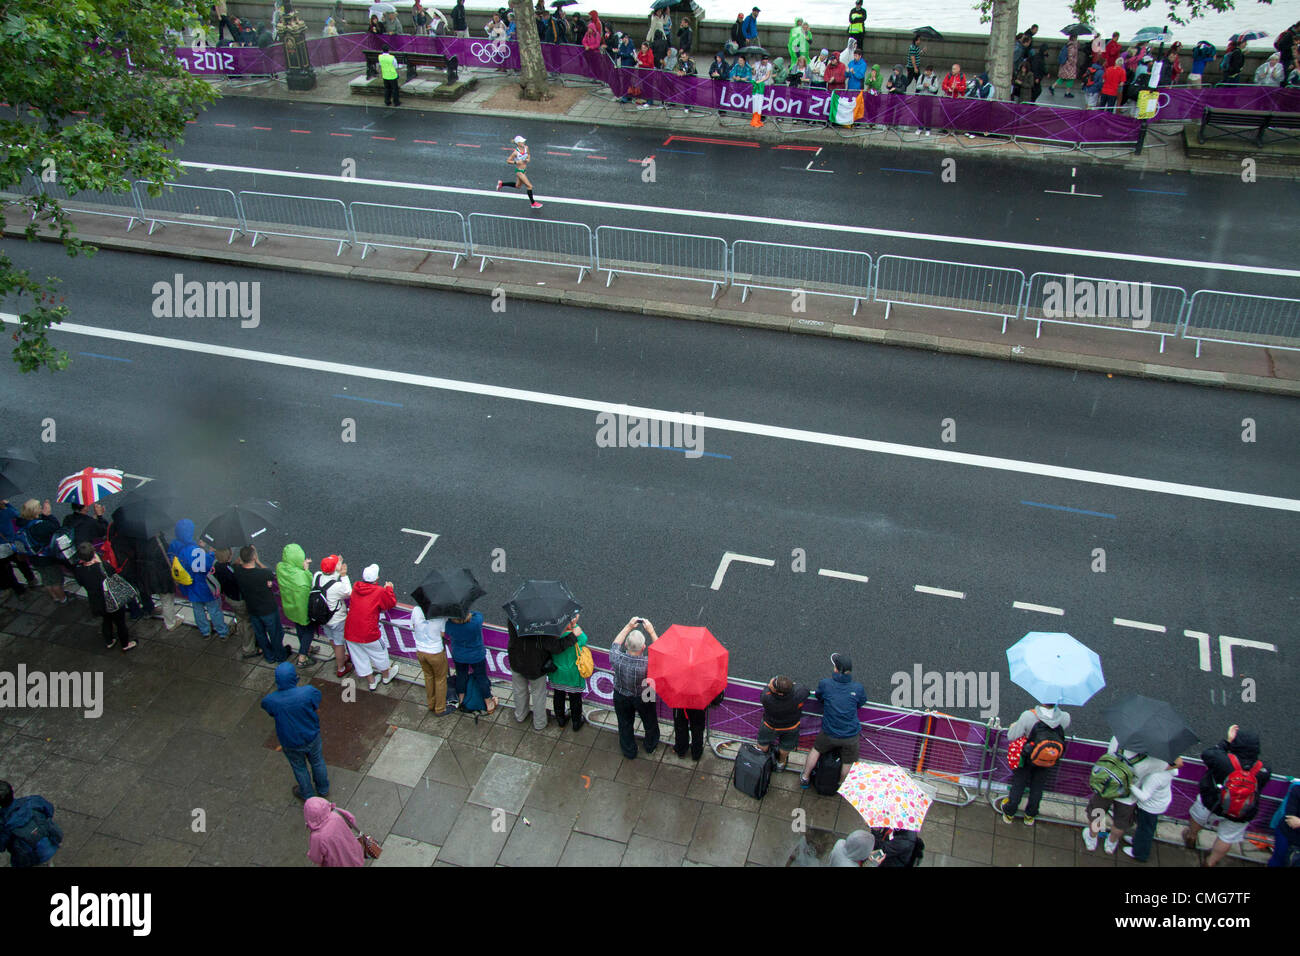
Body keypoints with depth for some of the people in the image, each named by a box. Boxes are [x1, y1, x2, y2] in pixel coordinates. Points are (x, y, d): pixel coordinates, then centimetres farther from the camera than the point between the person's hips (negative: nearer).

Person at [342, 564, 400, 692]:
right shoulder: (380, 592, -15)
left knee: (360, 657, 19)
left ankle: (372, 682, 35)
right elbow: (391, 603, 0)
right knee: (379, 653, 21)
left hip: (350, 633, 4)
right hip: (368, 633, -4)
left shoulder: (356, 587, -1)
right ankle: (386, 676, 42)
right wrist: (389, 589, 14)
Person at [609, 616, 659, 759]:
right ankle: (651, 746, 57)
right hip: (643, 698, -1)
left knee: (625, 724, 28)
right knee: (649, 722, 30)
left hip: (621, 697, 1)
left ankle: (629, 751, 51)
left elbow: (616, 644, -11)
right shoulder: (648, 664, -41)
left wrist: (628, 626, -7)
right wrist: (651, 631, -17)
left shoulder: (616, 659, -36)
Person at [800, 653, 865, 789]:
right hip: (851, 736, -1)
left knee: (816, 750, 27)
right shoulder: (858, 688, -16)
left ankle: (805, 778, 41)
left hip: (829, 733, 1)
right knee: (848, 763, 22)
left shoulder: (825, 683, -19)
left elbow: (819, 697, 2)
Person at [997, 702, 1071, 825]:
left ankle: (1009, 813, 40)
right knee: (1037, 788, 25)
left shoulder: (1028, 716, -34)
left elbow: (1011, 737, -24)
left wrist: (1014, 727, -3)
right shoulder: (1065, 718, -26)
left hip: (1027, 758, -2)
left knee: (1018, 786, 21)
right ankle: (1030, 816, 43)